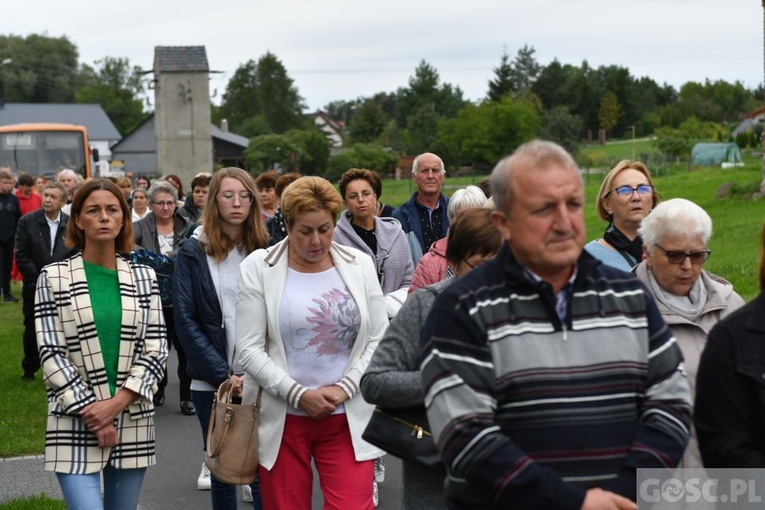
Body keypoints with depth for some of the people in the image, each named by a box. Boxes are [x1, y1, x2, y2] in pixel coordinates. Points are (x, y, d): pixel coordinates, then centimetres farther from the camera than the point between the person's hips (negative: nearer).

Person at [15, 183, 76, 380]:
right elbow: (21, 255, -4)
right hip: (35, 288, 0)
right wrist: (38, 280, -11)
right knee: (32, 330, 8)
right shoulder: (27, 222, -2)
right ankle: (29, 369, 24)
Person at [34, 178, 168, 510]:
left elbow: (156, 349, 3)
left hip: (133, 420, 3)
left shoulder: (143, 277, 7)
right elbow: (50, 352, -4)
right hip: (76, 421, -3)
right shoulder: (53, 277, 0)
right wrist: (91, 411, -10)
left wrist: (118, 402, -10)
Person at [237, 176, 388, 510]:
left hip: (347, 418, 1)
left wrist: (344, 388, -8)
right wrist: (299, 394, -12)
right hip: (282, 418, -1)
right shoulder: (258, 267, -1)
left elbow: (379, 339, 5)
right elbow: (249, 348, -5)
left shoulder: (359, 264, 6)